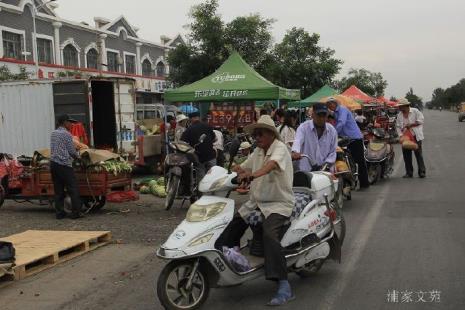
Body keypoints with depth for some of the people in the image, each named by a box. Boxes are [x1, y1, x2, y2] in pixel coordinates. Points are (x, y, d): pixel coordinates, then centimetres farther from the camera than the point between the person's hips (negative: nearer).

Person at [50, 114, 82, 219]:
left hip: (53, 163, 8)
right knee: (73, 189, -2)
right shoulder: (66, 134, -7)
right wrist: (78, 156, 13)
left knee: (58, 190, 10)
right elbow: (72, 151, -8)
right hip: (64, 165, -8)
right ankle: (76, 212, -3)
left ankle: (59, 213, 10)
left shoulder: (53, 133, 15)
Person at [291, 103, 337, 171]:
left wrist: (326, 164, -7)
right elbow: (298, 141, -24)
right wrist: (295, 152, -46)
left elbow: (332, 152, 11)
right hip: (306, 171, -3)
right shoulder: (303, 127, -4)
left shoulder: (332, 131, 7)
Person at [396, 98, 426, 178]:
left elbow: (421, 120, -8)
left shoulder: (415, 111, -2)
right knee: (406, 156, 4)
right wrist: (400, 135, -5)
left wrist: (410, 125, -13)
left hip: (416, 136, -4)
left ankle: (422, 172, 2)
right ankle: (409, 173, 12)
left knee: (419, 154, -3)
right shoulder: (399, 115, 11)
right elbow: (398, 126, 10)